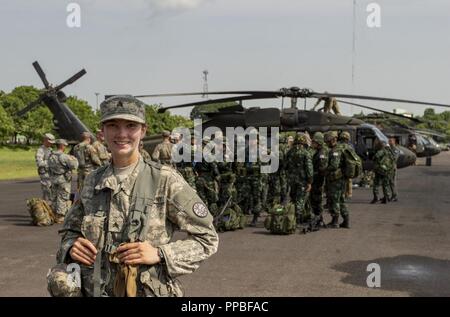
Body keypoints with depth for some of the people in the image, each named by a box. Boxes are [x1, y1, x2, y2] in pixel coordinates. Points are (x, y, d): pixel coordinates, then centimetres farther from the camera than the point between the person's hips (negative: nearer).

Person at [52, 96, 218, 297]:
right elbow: (70, 230, 13)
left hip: (151, 291, -3)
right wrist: (71, 247, -8)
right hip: (95, 291, 4)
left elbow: (207, 238, -9)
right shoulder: (93, 181, 0)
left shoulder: (165, 180, -12)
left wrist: (160, 254, -21)